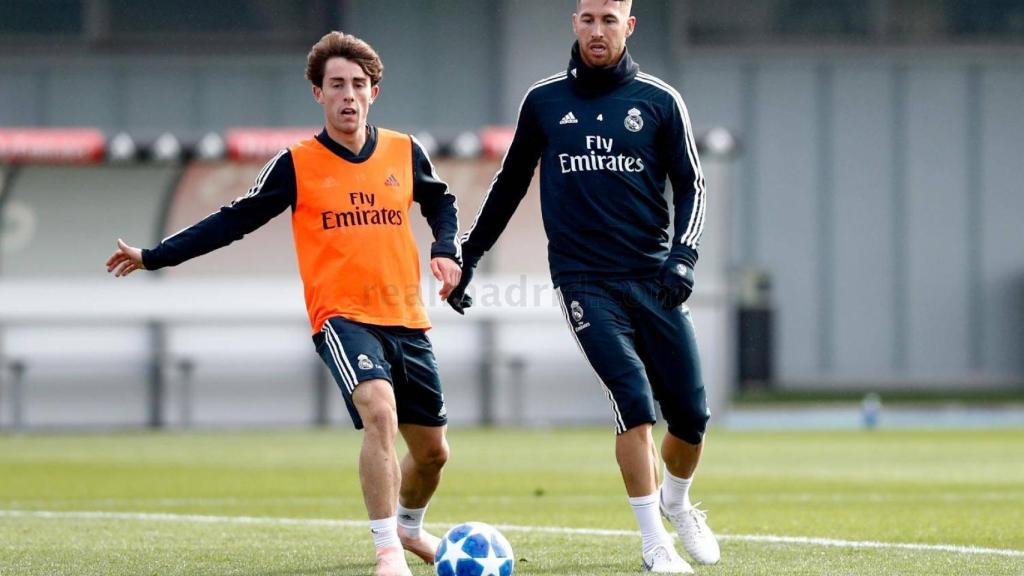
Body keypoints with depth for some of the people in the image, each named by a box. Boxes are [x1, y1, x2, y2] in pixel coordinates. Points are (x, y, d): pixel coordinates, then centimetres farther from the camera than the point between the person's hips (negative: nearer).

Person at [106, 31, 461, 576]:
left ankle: (409, 526, 44)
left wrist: (446, 251, 3)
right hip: (341, 317, -4)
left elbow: (440, 203, 24)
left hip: (407, 321, 4)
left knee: (432, 451, 12)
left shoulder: (405, 153, 5)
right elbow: (233, 221, 3)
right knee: (380, 409, -31)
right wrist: (153, 257, 0)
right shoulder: (297, 164, -2)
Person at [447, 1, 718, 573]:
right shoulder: (544, 102, 5)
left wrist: (682, 257, -8)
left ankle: (677, 501, 33)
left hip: (652, 278, 1)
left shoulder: (660, 101, 4)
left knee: (691, 413, 0)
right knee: (634, 401, -18)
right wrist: (468, 256, 17)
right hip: (585, 282, -1)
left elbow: (691, 185, 7)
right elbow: (511, 182, 16)